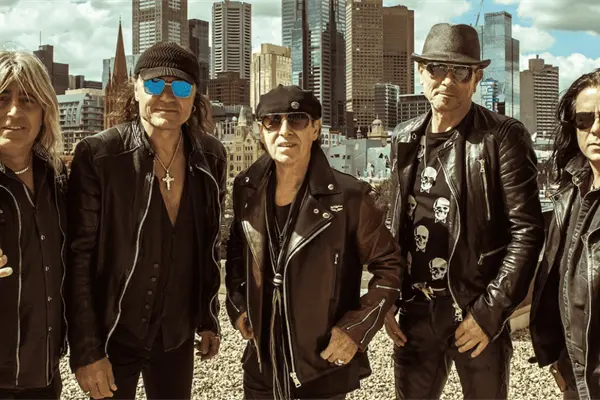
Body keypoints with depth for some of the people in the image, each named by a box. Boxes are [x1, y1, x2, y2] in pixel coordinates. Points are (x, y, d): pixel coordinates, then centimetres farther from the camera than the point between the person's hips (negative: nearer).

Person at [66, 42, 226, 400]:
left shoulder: (211, 157, -3)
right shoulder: (98, 155, -16)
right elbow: (77, 256, -14)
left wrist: (209, 318, 10)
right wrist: (85, 350, -15)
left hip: (177, 334, 4)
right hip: (114, 336, -3)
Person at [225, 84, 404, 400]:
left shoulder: (347, 197, -15)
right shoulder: (247, 189, -2)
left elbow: (389, 266, -7)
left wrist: (357, 328, -13)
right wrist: (236, 305, 4)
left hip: (324, 368, -4)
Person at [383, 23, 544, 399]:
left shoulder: (503, 137, -9)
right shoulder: (405, 139, 6)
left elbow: (527, 231, -12)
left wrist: (490, 311, -15)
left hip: (476, 311, -4)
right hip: (416, 311, 4)